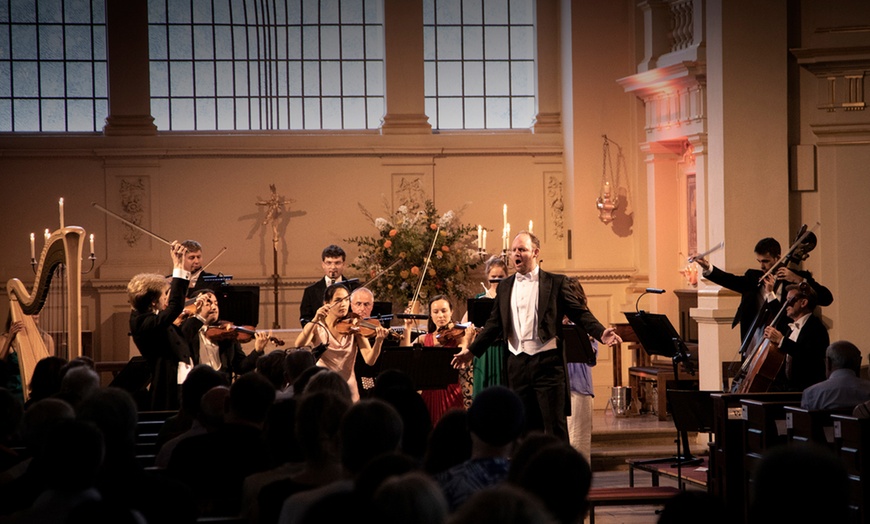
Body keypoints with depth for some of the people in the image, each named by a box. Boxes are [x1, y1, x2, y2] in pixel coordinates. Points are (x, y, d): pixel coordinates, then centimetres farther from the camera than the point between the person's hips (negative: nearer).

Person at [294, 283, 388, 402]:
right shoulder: (318, 327, 1)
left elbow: (369, 360, -9)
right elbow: (298, 345, -19)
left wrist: (378, 342, -28)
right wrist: (315, 320, -29)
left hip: (348, 389, 1)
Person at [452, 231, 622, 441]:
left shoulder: (556, 282, 0)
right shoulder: (505, 287, 13)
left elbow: (579, 313, -3)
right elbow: (495, 323, 18)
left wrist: (601, 333, -17)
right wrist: (472, 350, 15)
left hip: (548, 362, -4)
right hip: (518, 363, 4)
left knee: (554, 424, -5)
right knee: (526, 425, 8)